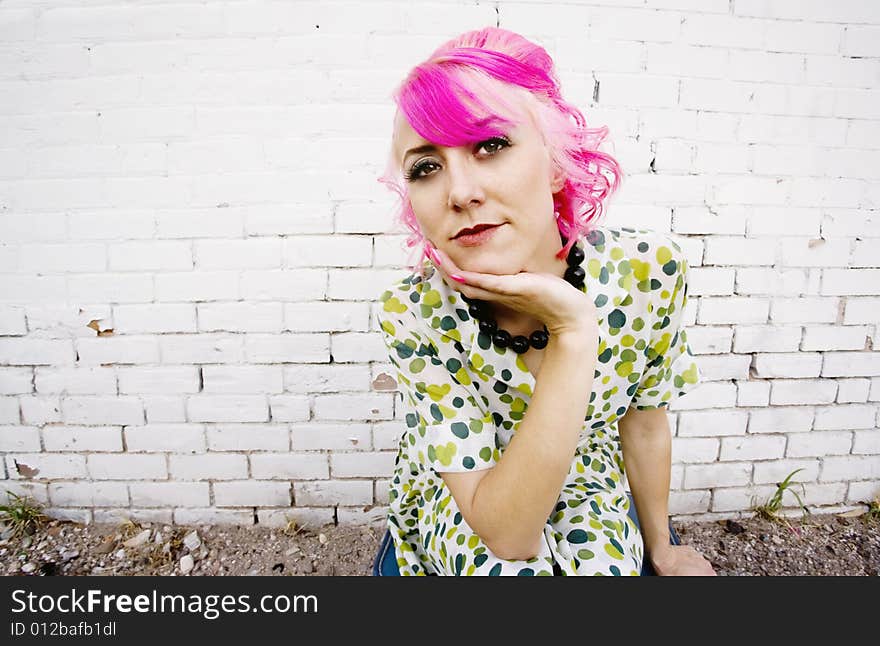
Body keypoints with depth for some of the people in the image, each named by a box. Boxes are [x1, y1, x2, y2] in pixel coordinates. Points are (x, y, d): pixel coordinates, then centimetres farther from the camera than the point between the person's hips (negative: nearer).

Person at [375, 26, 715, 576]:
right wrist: (572, 333, -40)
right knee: (513, 570, -30)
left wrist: (661, 547, 9)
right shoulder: (414, 314, -29)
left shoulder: (649, 271, -24)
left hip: (585, 486, 3)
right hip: (453, 501, -1)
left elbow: (644, 424, -7)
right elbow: (505, 534, -30)